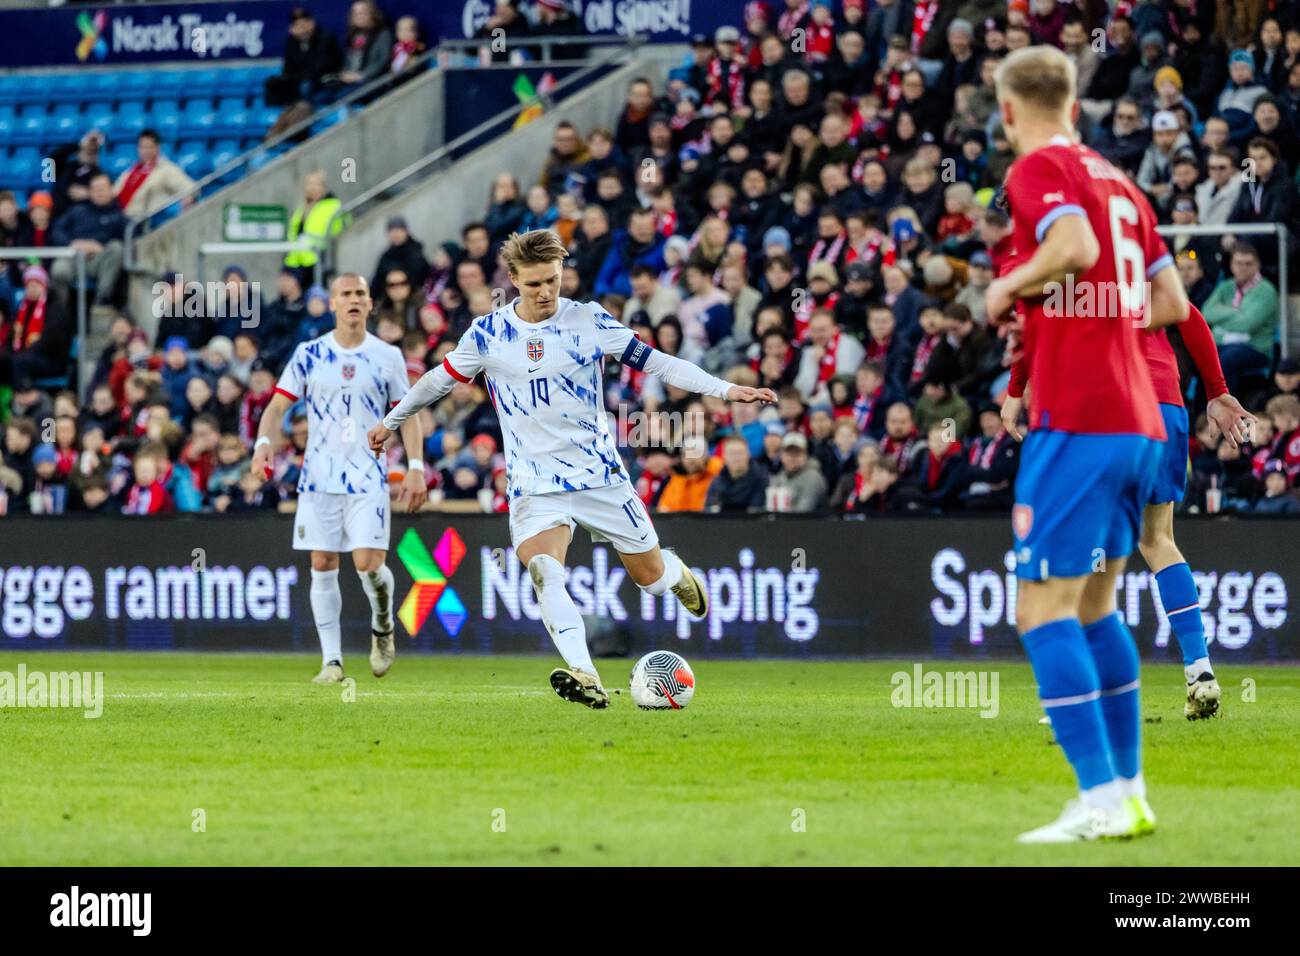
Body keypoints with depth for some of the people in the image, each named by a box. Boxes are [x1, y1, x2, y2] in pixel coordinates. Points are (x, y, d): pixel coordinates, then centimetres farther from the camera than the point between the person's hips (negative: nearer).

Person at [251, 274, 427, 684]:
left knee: (368, 563, -13)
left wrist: (416, 468, -2)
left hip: (368, 477, -1)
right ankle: (331, 660, 6)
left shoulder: (387, 356, 3)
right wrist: (264, 443, -15)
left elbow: (407, 415, 7)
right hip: (319, 477, 1)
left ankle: (383, 627, 18)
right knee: (322, 566, -1)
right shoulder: (309, 354, 3)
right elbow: (278, 405, 3)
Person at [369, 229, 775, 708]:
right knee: (544, 572, -27)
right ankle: (585, 677, -38)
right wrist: (391, 420, 25)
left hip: (600, 473, 0)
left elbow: (655, 362, 1)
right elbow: (441, 377, 15)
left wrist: (726, 389, -6)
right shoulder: (488, 332, -1)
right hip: (534, 484, 0)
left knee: (649, 575, 7)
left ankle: (677, 574, 45)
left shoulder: (589, 321, -3)